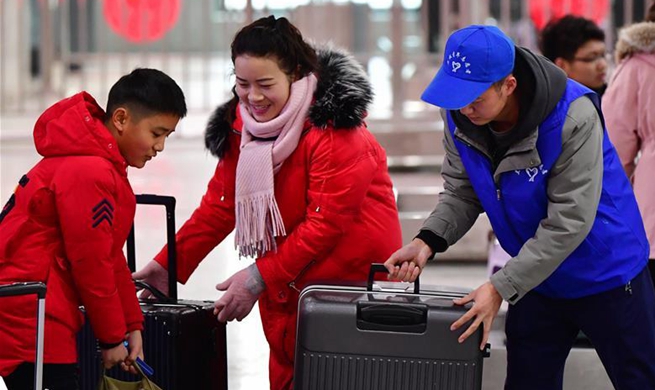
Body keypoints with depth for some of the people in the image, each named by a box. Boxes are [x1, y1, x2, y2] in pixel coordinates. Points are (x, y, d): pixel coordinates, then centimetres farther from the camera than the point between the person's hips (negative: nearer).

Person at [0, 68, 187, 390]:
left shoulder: (105, 167, 15)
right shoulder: (89, 172, -19)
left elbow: (109, 256, 18)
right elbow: (90, 264, -16)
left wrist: (130, 324, 15)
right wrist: (112, 336, -5)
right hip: (29, 322, -11)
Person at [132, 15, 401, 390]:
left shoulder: (333, 128, -20)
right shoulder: (241, 124, 2)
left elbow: (326, 222, -22)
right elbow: (220, 202, 7)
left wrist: (259, 278, -22)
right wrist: (169, 264, 1)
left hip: (353, 280, -7)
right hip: (286, 288, 7)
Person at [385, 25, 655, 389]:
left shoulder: (572, 117, -31)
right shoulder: (460, 117, -13)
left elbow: (567, 223, -29)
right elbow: (462, 193, -4)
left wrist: (501, 287, -30)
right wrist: (428, 242, -24)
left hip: (606, 273, -5)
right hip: (538, 277, 6)